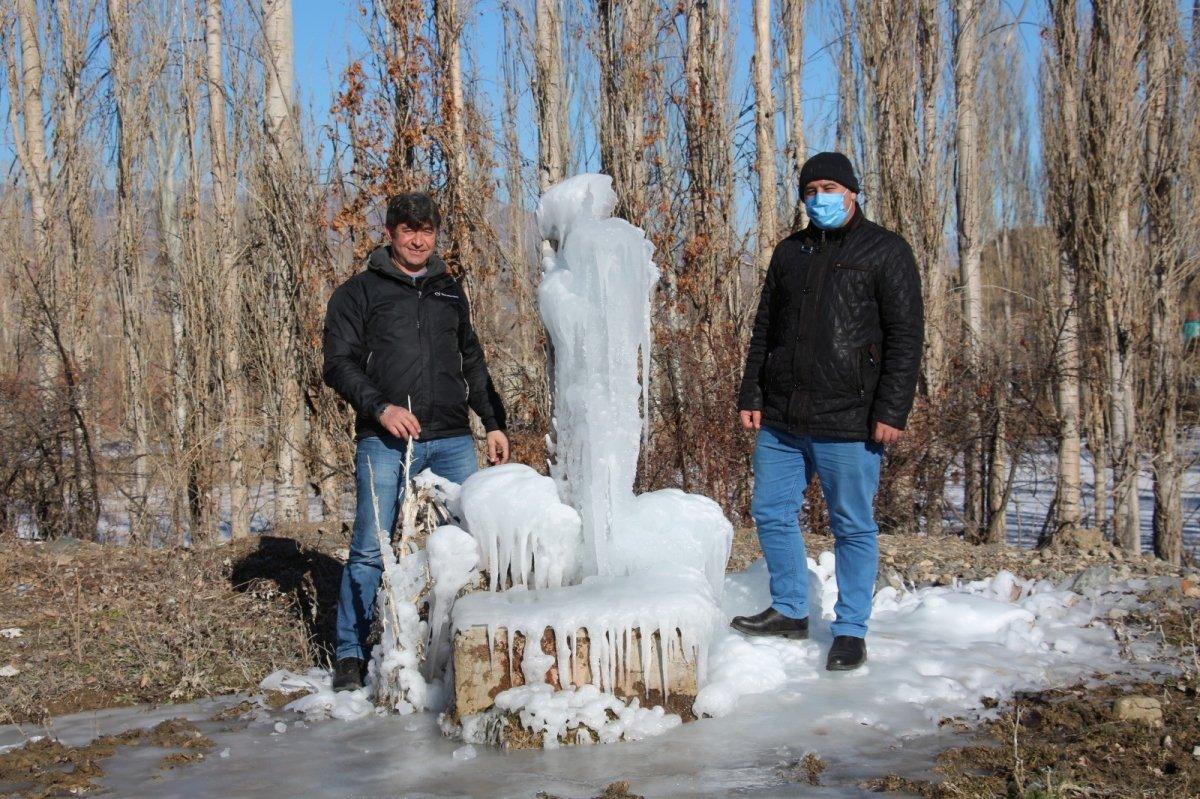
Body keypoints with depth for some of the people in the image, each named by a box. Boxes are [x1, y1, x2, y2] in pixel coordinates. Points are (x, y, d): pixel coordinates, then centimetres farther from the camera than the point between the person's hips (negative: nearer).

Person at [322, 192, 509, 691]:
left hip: (452, 440, 4)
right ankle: (351, 656, 7)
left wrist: (493, 422, 21)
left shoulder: (450, 292, 20)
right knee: (371, 550, -5)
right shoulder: (359, 292, 6)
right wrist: (380, 407, -15)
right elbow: (339, 363, -1)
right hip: (386, 442, -4)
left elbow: (472, 364, 26)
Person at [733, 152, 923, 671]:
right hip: (780, 419, 6)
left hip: (848, 422, -5)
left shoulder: (885, 251, 0)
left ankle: (851, 631, 14)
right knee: (771, 513, 10)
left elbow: (906, 336, -5)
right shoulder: (789, 252, 15)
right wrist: (751, 396, 11)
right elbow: (763, 331, 19)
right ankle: (790, 610, 26)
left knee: (853, 526, 2)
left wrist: (892, 411, -13)